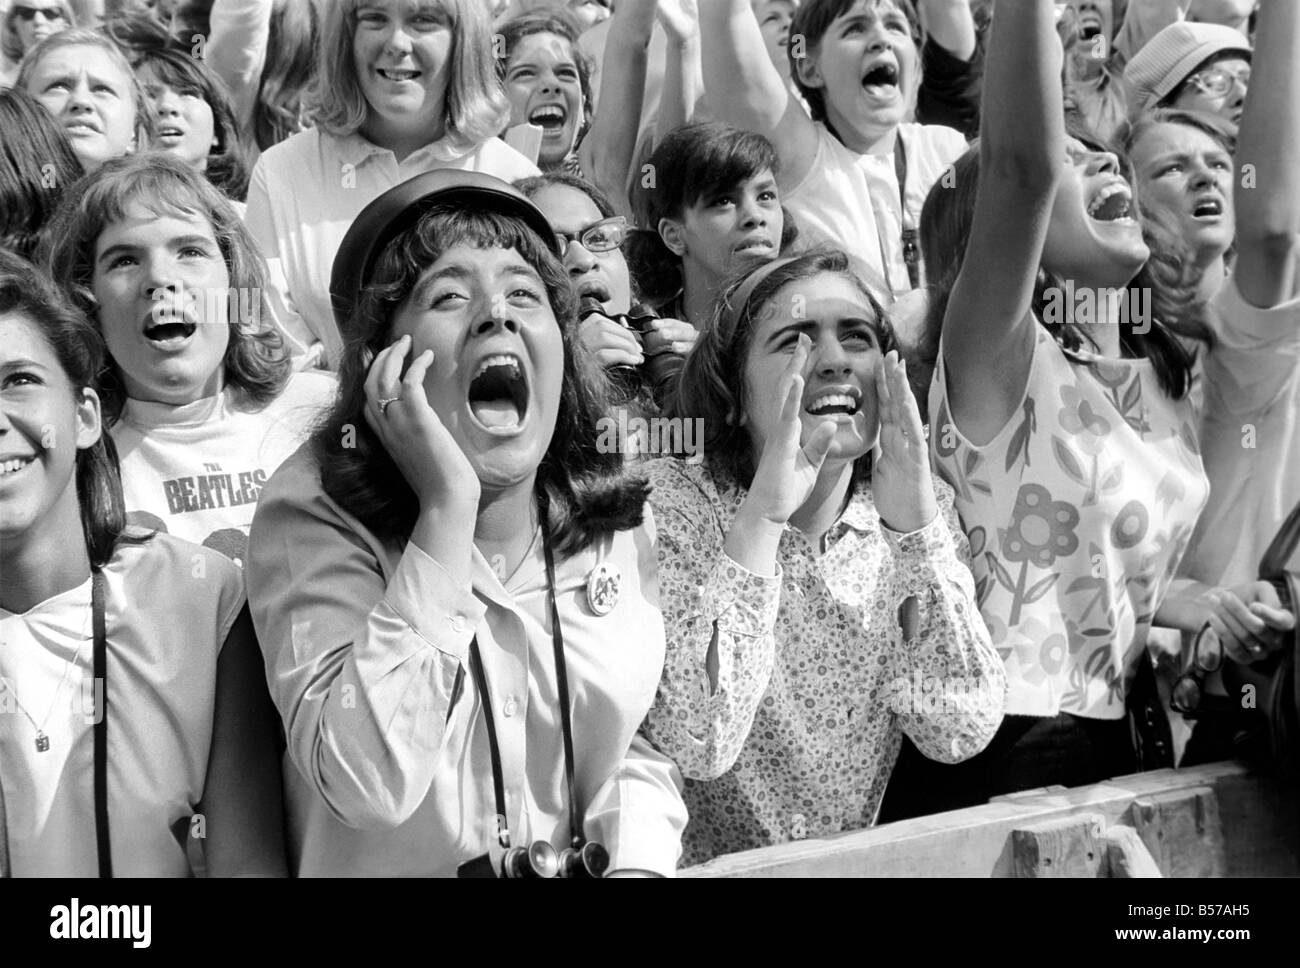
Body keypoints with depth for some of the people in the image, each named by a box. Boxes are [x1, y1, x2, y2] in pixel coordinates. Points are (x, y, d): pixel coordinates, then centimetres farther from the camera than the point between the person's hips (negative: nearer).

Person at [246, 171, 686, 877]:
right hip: (392, 870, -4)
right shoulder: (314, 510, -12)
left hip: (589, 868, 4)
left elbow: (640, 742, 11)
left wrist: (639, 861, -9)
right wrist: (447, 509, -24)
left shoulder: (614, 519, 1)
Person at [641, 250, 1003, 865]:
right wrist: (763, 514, -25)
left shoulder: (924, 503, 1)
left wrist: (914, 524, -18)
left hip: (860, 861, 3)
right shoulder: (672, 499, -9)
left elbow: (962, 734, -10)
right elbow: (697, 747, -20)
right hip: (705, 866, -3)